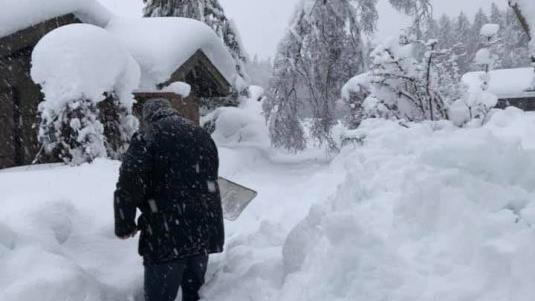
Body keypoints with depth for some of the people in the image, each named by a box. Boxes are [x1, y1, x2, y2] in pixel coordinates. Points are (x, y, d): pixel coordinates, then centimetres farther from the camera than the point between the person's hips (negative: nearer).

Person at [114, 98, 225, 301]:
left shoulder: (147, 137, -6)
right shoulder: (202, 135, 14)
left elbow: (129, 184, -17)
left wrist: (124, 225, -7)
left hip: (167, 234, -6)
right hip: (205, 229, 7)